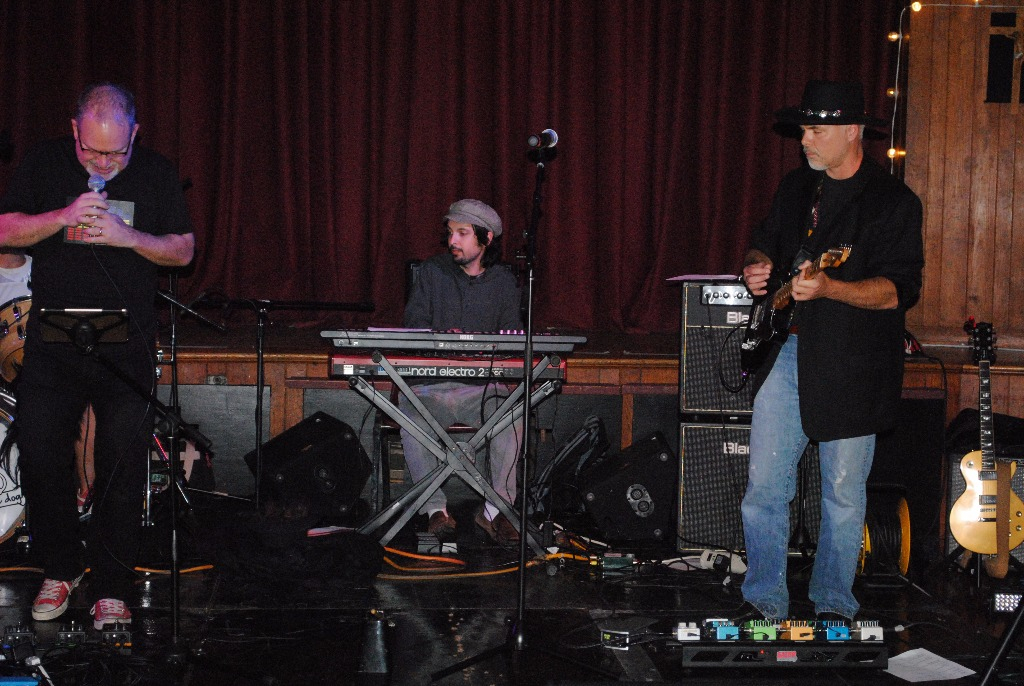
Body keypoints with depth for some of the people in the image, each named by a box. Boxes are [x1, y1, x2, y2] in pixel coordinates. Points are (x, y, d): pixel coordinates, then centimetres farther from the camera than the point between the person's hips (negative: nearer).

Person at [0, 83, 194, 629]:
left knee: (123, 470, -1)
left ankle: (110, 589, 11)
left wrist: (126, 236, -14)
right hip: (53, 342, 1)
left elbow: (183, 251, 3)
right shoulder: (44, 163, 4)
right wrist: (65, 216, -16)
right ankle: (61, 568, 23)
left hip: (127, 348, -1)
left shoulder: (156, 174, 4)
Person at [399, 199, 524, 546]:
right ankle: (435, 508, -19)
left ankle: (496, 508, -20)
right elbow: (414, 323, 1)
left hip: (482, 388, 0)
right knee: (412, 421, -31)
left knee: (513, 417, -30)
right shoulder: (432, 272, 9)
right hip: (429, 386, 0)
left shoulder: (504, 283, 11)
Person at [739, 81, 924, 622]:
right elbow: (764, 244, 25)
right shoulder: (796, 187, 12)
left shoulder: (894, 202, -7)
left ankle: (833, 605, 22)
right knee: (764, 485, 3)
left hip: (849, 365, -5)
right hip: (785, 353, 5)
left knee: (844, 492, 6)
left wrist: (829, 288, -29)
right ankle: (764, 601, 17)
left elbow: (900, 290, -15)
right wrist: (757, 267, 1)